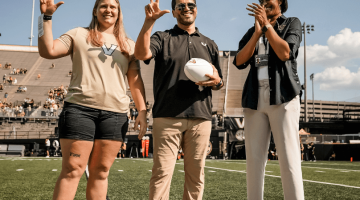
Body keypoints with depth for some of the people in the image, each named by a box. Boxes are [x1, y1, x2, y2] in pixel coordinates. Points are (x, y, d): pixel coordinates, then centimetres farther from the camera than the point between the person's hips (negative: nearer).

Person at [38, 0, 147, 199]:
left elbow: (135, 80, 13)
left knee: (101, 171, 5)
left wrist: (142, 110, 3)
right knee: (72, 170, -7)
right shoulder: (79, 35, 11)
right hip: (80, 109, -3)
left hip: (115, 114, 3)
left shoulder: (128, 45, 19)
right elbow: (48, 51, -1)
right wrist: (47, 17, -6)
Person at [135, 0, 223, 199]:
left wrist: (216, 81, -3)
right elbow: (141, 54, -10)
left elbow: (218, 83, 21)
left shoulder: (209, 44, 21)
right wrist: (149, 21, -19)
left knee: (196, 174, 6)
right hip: (167, 117, -3)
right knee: (161, 172, -6)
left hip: (200, 118, 3)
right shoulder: (163, 38, 11)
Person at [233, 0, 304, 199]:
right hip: (255, 100, 4)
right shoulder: (252, 31, 21)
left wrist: (266, 25, -4)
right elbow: (239, 61, 4)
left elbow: (285, 53, -6)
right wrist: (258, 31, -5)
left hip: (283, 98, -3)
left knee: (288, 159, -10)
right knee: (254, 159, 1)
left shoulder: (292, 23, 13)